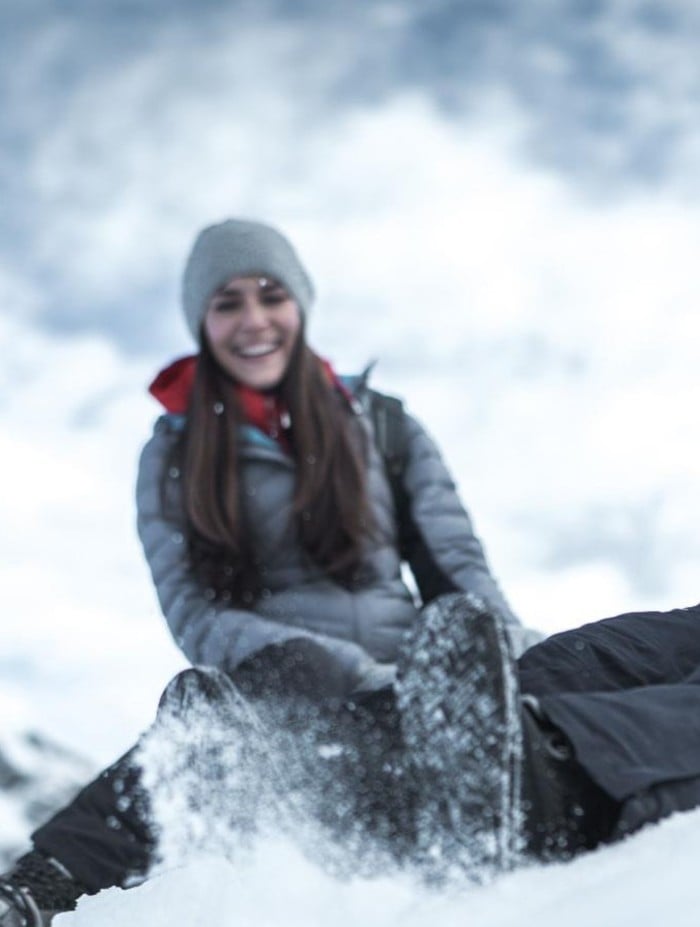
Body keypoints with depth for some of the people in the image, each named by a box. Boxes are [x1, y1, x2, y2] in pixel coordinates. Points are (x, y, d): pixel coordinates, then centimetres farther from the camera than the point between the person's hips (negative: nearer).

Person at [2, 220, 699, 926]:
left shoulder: (376, 420, 21)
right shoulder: (173, 457, 15)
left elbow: (455, 563, 13)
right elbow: (195, 618, 3)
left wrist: (504, 651, -13)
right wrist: (362, 675, -14)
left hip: (419, 677, 2)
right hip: (277, 691, -2)